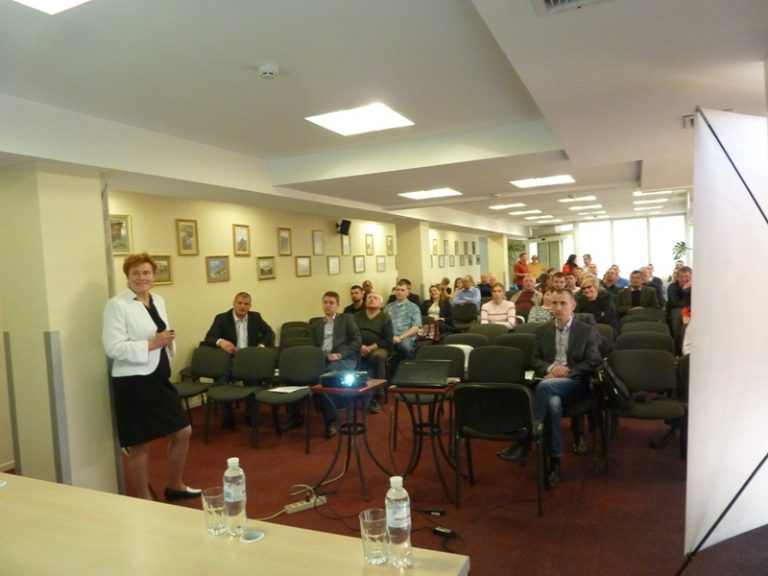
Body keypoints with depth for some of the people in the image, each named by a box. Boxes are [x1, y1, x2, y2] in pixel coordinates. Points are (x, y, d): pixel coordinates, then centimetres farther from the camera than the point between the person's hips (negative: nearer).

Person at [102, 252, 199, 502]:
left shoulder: (158, 300, 10)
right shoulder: (117, 305, -12)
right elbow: (113, 348, -20)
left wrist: (168, 340, 0)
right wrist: (151, 344, -22)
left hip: (159, 379, 8)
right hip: (134, 382, -8)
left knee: (183, 432, 16)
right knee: (140, 445, 7)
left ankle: (175, 486, 36)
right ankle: (145, 501, 25)